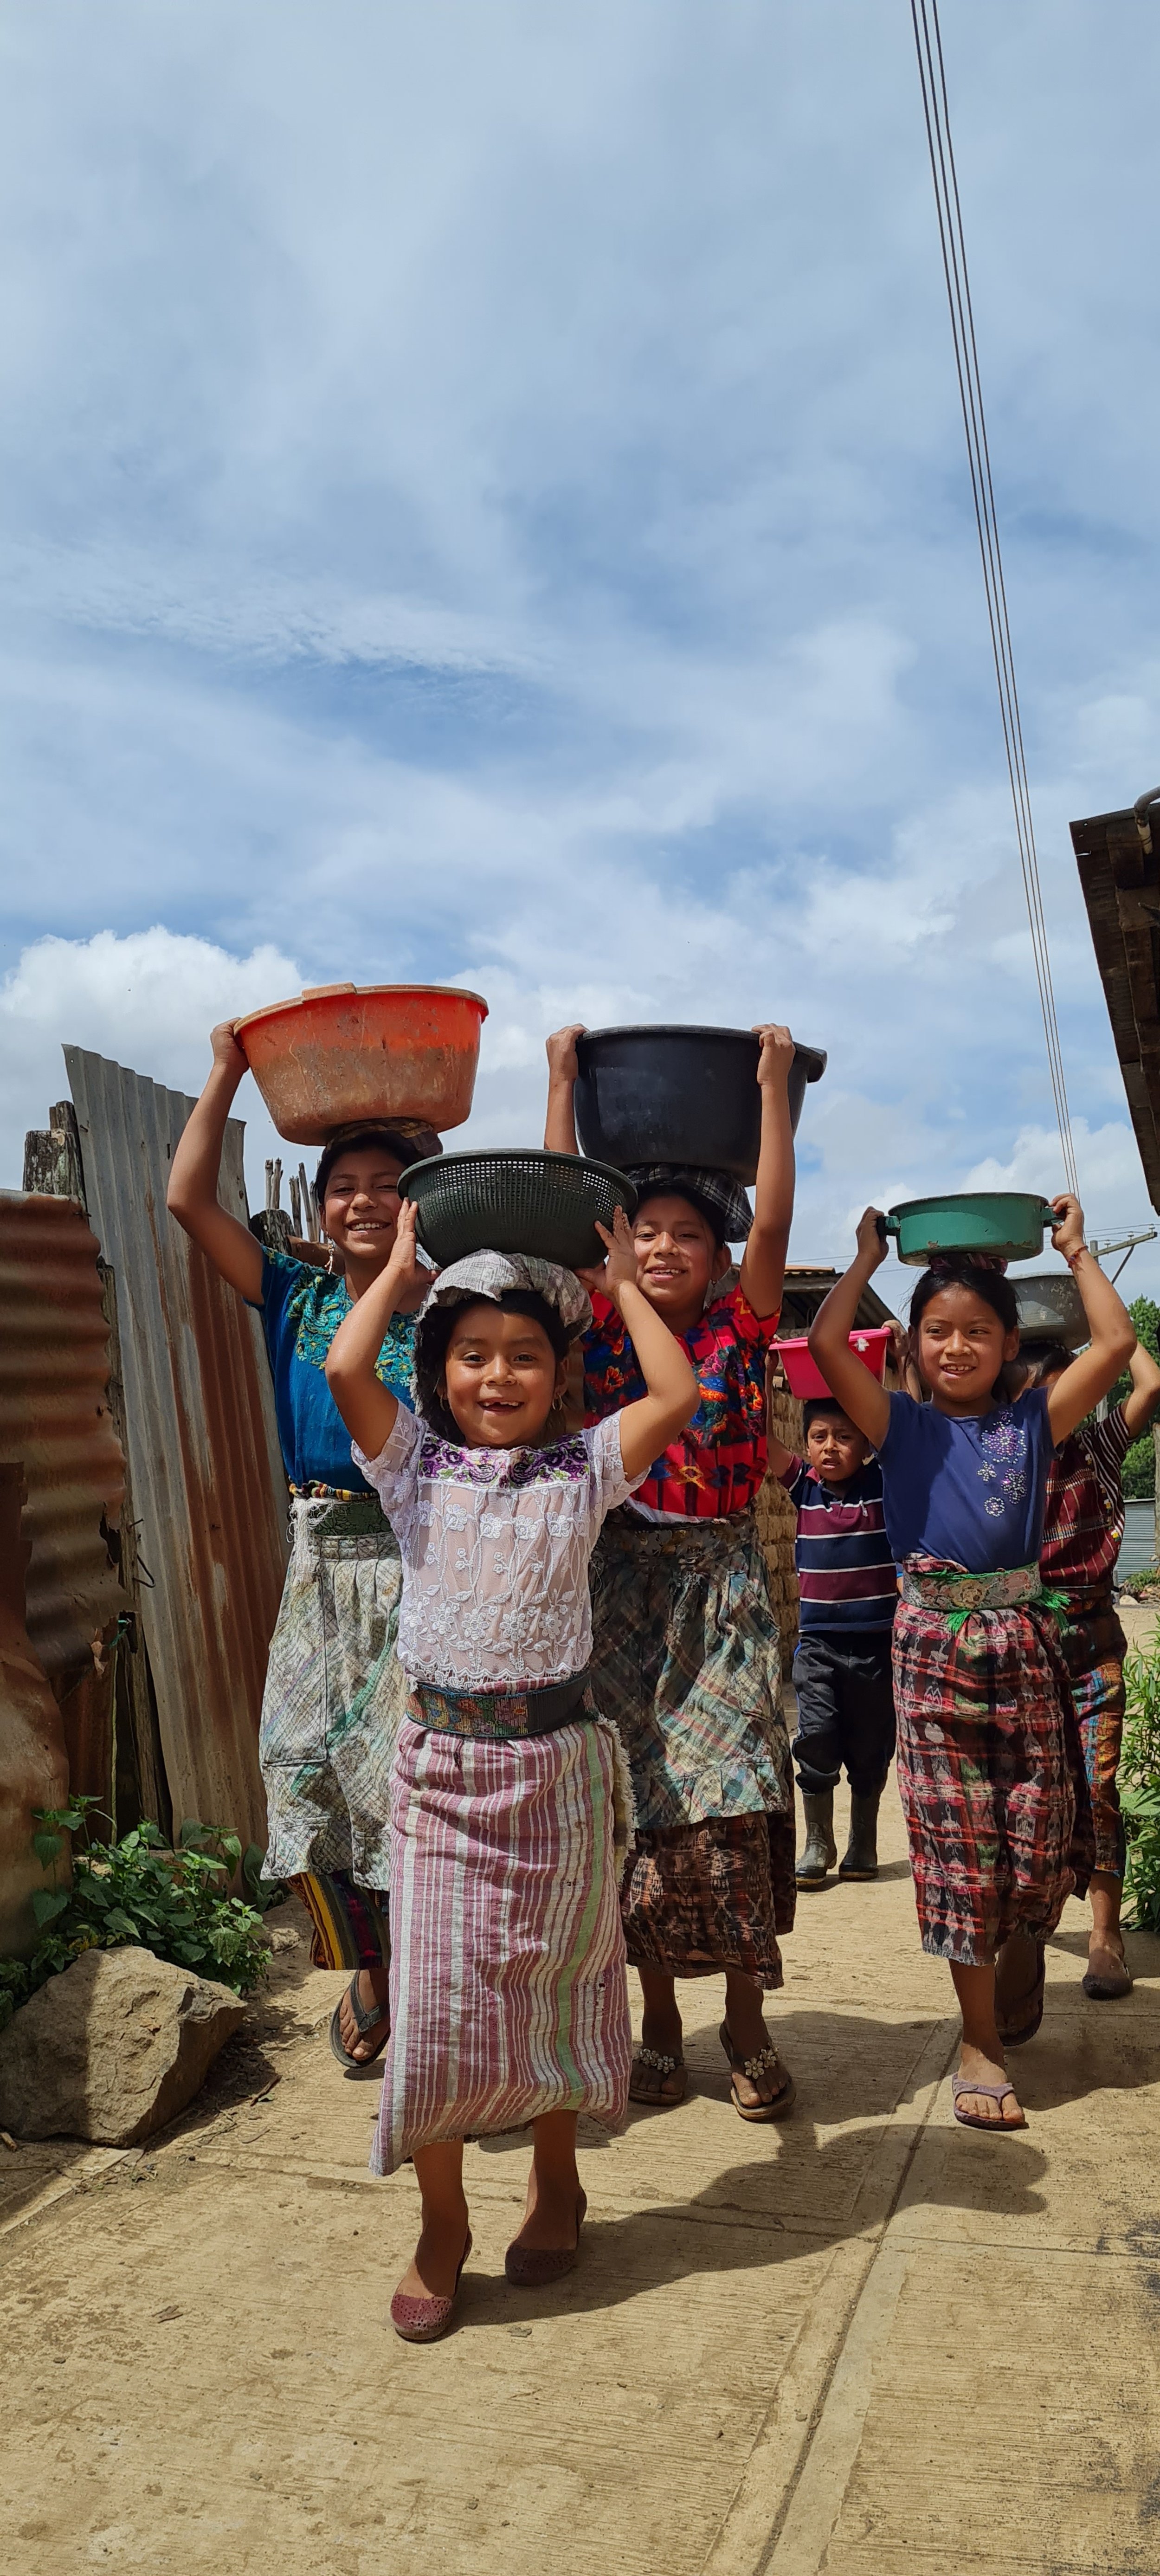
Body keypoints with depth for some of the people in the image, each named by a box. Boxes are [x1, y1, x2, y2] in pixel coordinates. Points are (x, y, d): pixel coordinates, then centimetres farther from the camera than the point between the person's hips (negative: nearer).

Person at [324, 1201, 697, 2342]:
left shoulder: (581, 1470, -1)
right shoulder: (415, 1466, -1)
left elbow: (676, 1392, -11)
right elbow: (344, 1367, -14)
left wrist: (622, 1284, 1)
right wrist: (402, 1263, -2)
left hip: (557, 1758, 0)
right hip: (440, 1763, 0)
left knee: (552, 1982, 15)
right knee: (437, 1998, 4)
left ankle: (556, 2183, 38)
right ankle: (441, 2224, 25)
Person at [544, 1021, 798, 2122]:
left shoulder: (740, 1328, 1)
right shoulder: (603, 1329, 2)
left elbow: (772, 1222, -9)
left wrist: (774, 1087, -8)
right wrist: (565, 1081, 1)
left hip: (721, 1584, -1)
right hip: (624, 1581, 1)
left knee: (732, 1800, -1)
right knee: (638, 1800, 6)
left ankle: (746, 2020, 17)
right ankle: (659, 2021, 22)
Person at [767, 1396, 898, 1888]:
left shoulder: (884, 1482, -5)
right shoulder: (804, 1485, 1)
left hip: (877, 1642, -1)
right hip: (817, 1641, 1)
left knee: (870, 1747, 11)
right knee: (816, 1739, -5)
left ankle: (863, 1843, 29)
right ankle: (817, 1845, 12)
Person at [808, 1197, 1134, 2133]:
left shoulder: (1034, 1423, 6)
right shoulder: (903, 1426, 3)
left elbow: (1116, 1343, -2)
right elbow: (826, 1342, -7)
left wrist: (1076, 1250, 8)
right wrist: (869, 1256, 5)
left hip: (1023, 1640, 1)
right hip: (935, 1643, -1)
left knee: (1040, 1837, 6)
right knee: (959, 1843, 2)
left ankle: (1021, 1955, 39)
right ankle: (980, 2039, 14)